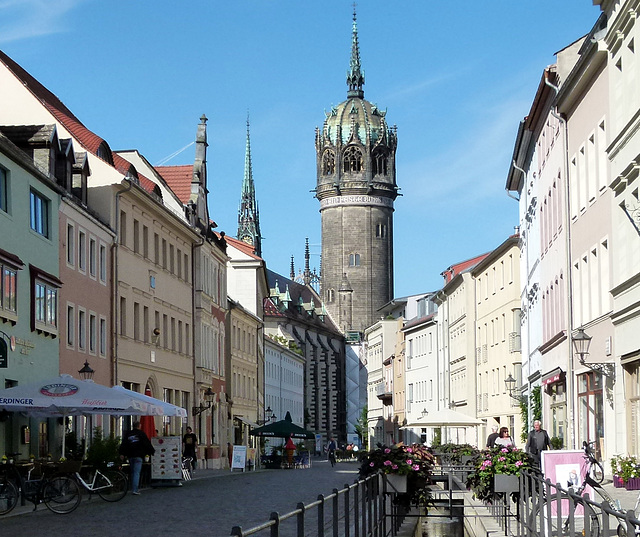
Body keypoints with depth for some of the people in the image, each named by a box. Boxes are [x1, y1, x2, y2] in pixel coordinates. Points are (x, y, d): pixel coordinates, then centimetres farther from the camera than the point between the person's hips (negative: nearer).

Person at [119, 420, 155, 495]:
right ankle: (135, 489, -15)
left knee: (133, 472, 15)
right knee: (137, 473, -7)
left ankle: (133, 488, 18)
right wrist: (152, 451, 10)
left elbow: (123, 444, 5)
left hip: (130, 456, 5)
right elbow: (147, 443, -2)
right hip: (138, 456, -5)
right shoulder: (141, 433, -3)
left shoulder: (127, 434, 11)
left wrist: (122, 453, 1)